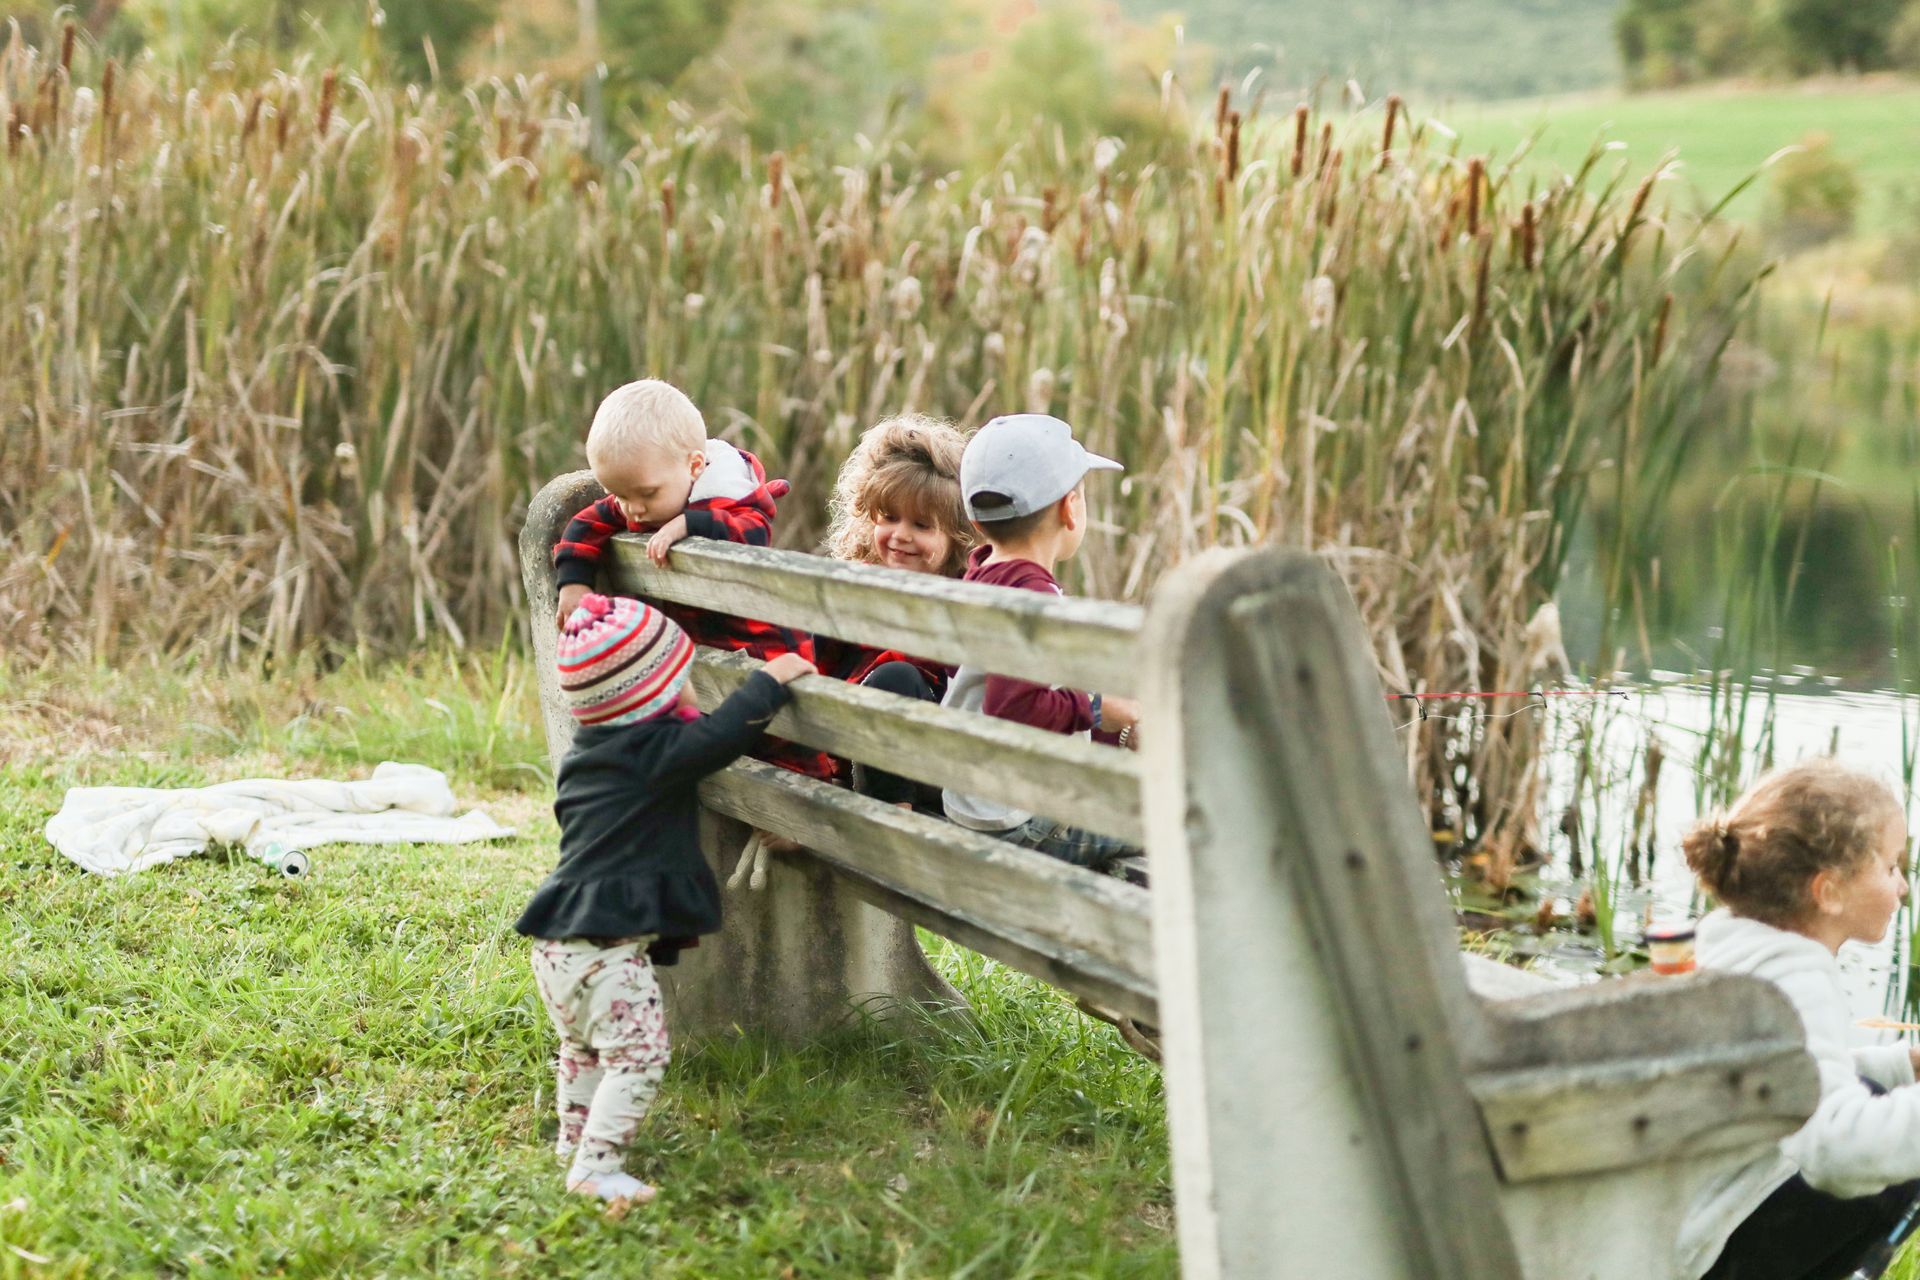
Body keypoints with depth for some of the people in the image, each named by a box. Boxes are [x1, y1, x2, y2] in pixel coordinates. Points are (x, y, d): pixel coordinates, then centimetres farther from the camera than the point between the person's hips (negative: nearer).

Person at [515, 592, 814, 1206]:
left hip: (558, 944, 10)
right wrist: (770, 680, -7)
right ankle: (596, 1165, -13)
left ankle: (575, 1138, 41)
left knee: (584, 1048, 27)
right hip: (607, 948, -10)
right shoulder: (653, 753, -13)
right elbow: (722, 733, -22)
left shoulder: (582, 758, 15)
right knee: (638, 1053, -9)